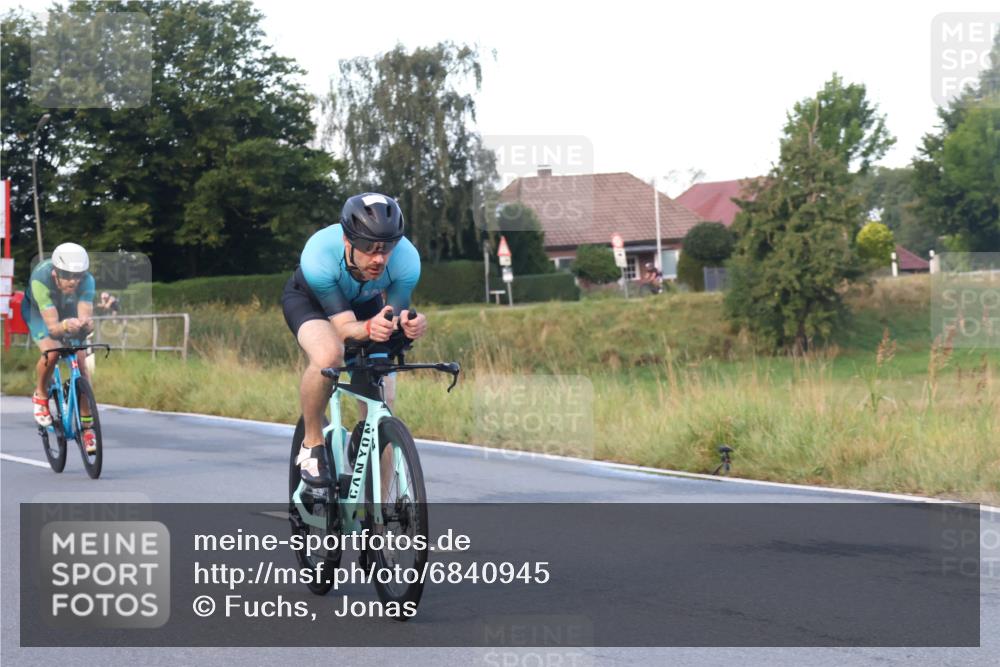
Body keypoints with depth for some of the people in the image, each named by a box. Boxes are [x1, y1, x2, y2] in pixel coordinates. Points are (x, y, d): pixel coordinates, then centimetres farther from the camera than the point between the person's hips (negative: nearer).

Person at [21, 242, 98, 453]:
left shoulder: (87, 280, -35)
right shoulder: (41, 279, -41)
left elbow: (85, 315, -43)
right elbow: (52, 325, -46)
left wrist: (86, 323, -66)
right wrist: (65, 326, -67)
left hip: (69, 311, 2)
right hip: (38, 311, -2)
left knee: (80, 361, -12)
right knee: (51, 352, -29)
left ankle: (87, 425, -1)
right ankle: (40, 396, 2)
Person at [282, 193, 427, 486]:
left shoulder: (407, 259, -34)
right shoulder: (318, 255, -40)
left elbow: (394, 318, -27)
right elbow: (343, 326, -37)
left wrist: (408, 325, -50)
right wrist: (369, 328, -59)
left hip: (365, 304, 3)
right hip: (307, 299, -3)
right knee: (328, 355, -37)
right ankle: (312, 445, -12)